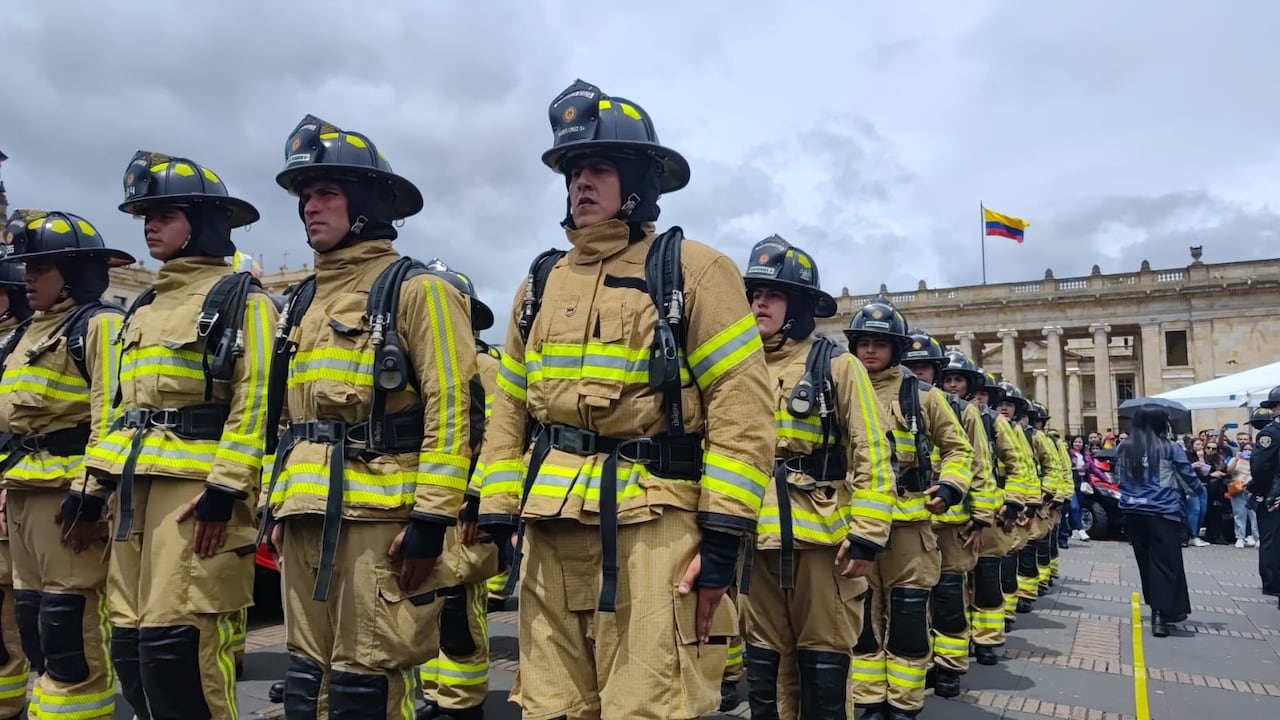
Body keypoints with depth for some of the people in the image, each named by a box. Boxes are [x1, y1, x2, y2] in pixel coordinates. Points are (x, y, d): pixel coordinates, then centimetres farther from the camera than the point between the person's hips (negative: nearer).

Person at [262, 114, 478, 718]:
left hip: (379, 515, -8)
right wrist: (277, 505, 18)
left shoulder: (414, 288, -5)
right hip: (306, 515, 8)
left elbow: (449, 407, -13)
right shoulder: (303, 302, 18)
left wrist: (431, 516, -18)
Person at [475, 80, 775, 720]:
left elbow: (743, 405, -7)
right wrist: (499, 518, 8)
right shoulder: (540, 288, 17)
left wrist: (722, 533, -12)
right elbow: (509, 410, 15)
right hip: (550, 531, 6)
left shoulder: (692, 270, 0)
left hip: (653, 527, -5)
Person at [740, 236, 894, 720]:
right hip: (754, 535, 4)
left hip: (822, 534, -4)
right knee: (764, 660, 13)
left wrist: (867, 532, -11)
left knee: (822, 661, 5)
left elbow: (872, 454, -4)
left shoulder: (837, 365, -1)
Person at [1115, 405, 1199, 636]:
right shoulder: (1170, 448, -7)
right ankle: (1161, 614, -7)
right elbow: (1189, 479, 2)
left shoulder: (1124, 450, 3)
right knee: (1165, 564, -1)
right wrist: (1196, 488, 23)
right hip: (1163, 512, -4)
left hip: (1134, 512, 4)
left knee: (1146, 562, 14)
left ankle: (1159, 608, 27)